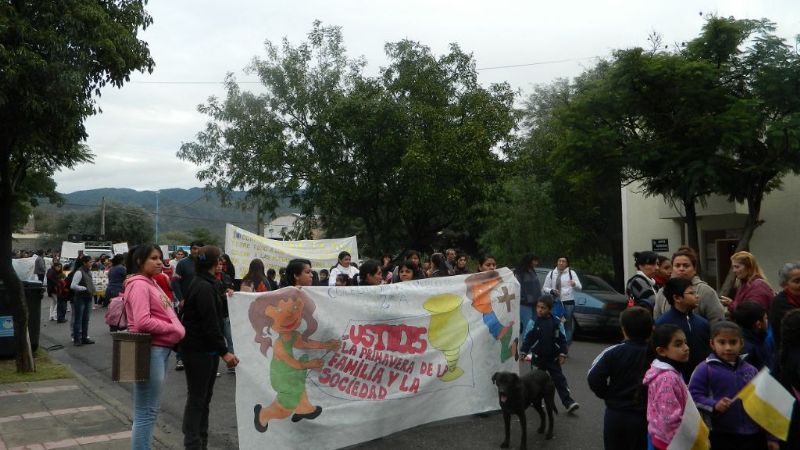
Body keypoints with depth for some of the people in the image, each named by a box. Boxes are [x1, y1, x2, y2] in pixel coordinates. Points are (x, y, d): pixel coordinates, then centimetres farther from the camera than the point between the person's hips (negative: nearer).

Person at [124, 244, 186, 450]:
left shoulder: (152, 283, 17)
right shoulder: (139, 285, -13)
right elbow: (143, 322, -24)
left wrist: (176, 329, 2)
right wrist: (174, 328, -14)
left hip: (161, 349, 10)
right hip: (150, 351, -10)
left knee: (151, 410, 18)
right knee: (147, 411, -4)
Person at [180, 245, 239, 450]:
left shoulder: (204, 284, 13)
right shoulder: (204, 288, -19)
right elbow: (210, 324, -25)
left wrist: (223, 298, 10)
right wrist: (224, 352, -26)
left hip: (206, 350, 10)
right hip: (198, 351, -10)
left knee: (204, 397, 16)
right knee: (197, 399, -3)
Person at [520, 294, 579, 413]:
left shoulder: (556, 322, -9)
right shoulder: (534, 321, -9)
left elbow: (562, 338, -3)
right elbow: (528, 338, -3)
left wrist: (562, 354, -6)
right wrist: (524, 352, -3)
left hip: (553, 357, -1)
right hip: (538, 357, 1)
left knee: (559, 379, 0)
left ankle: (568, 402, 0)